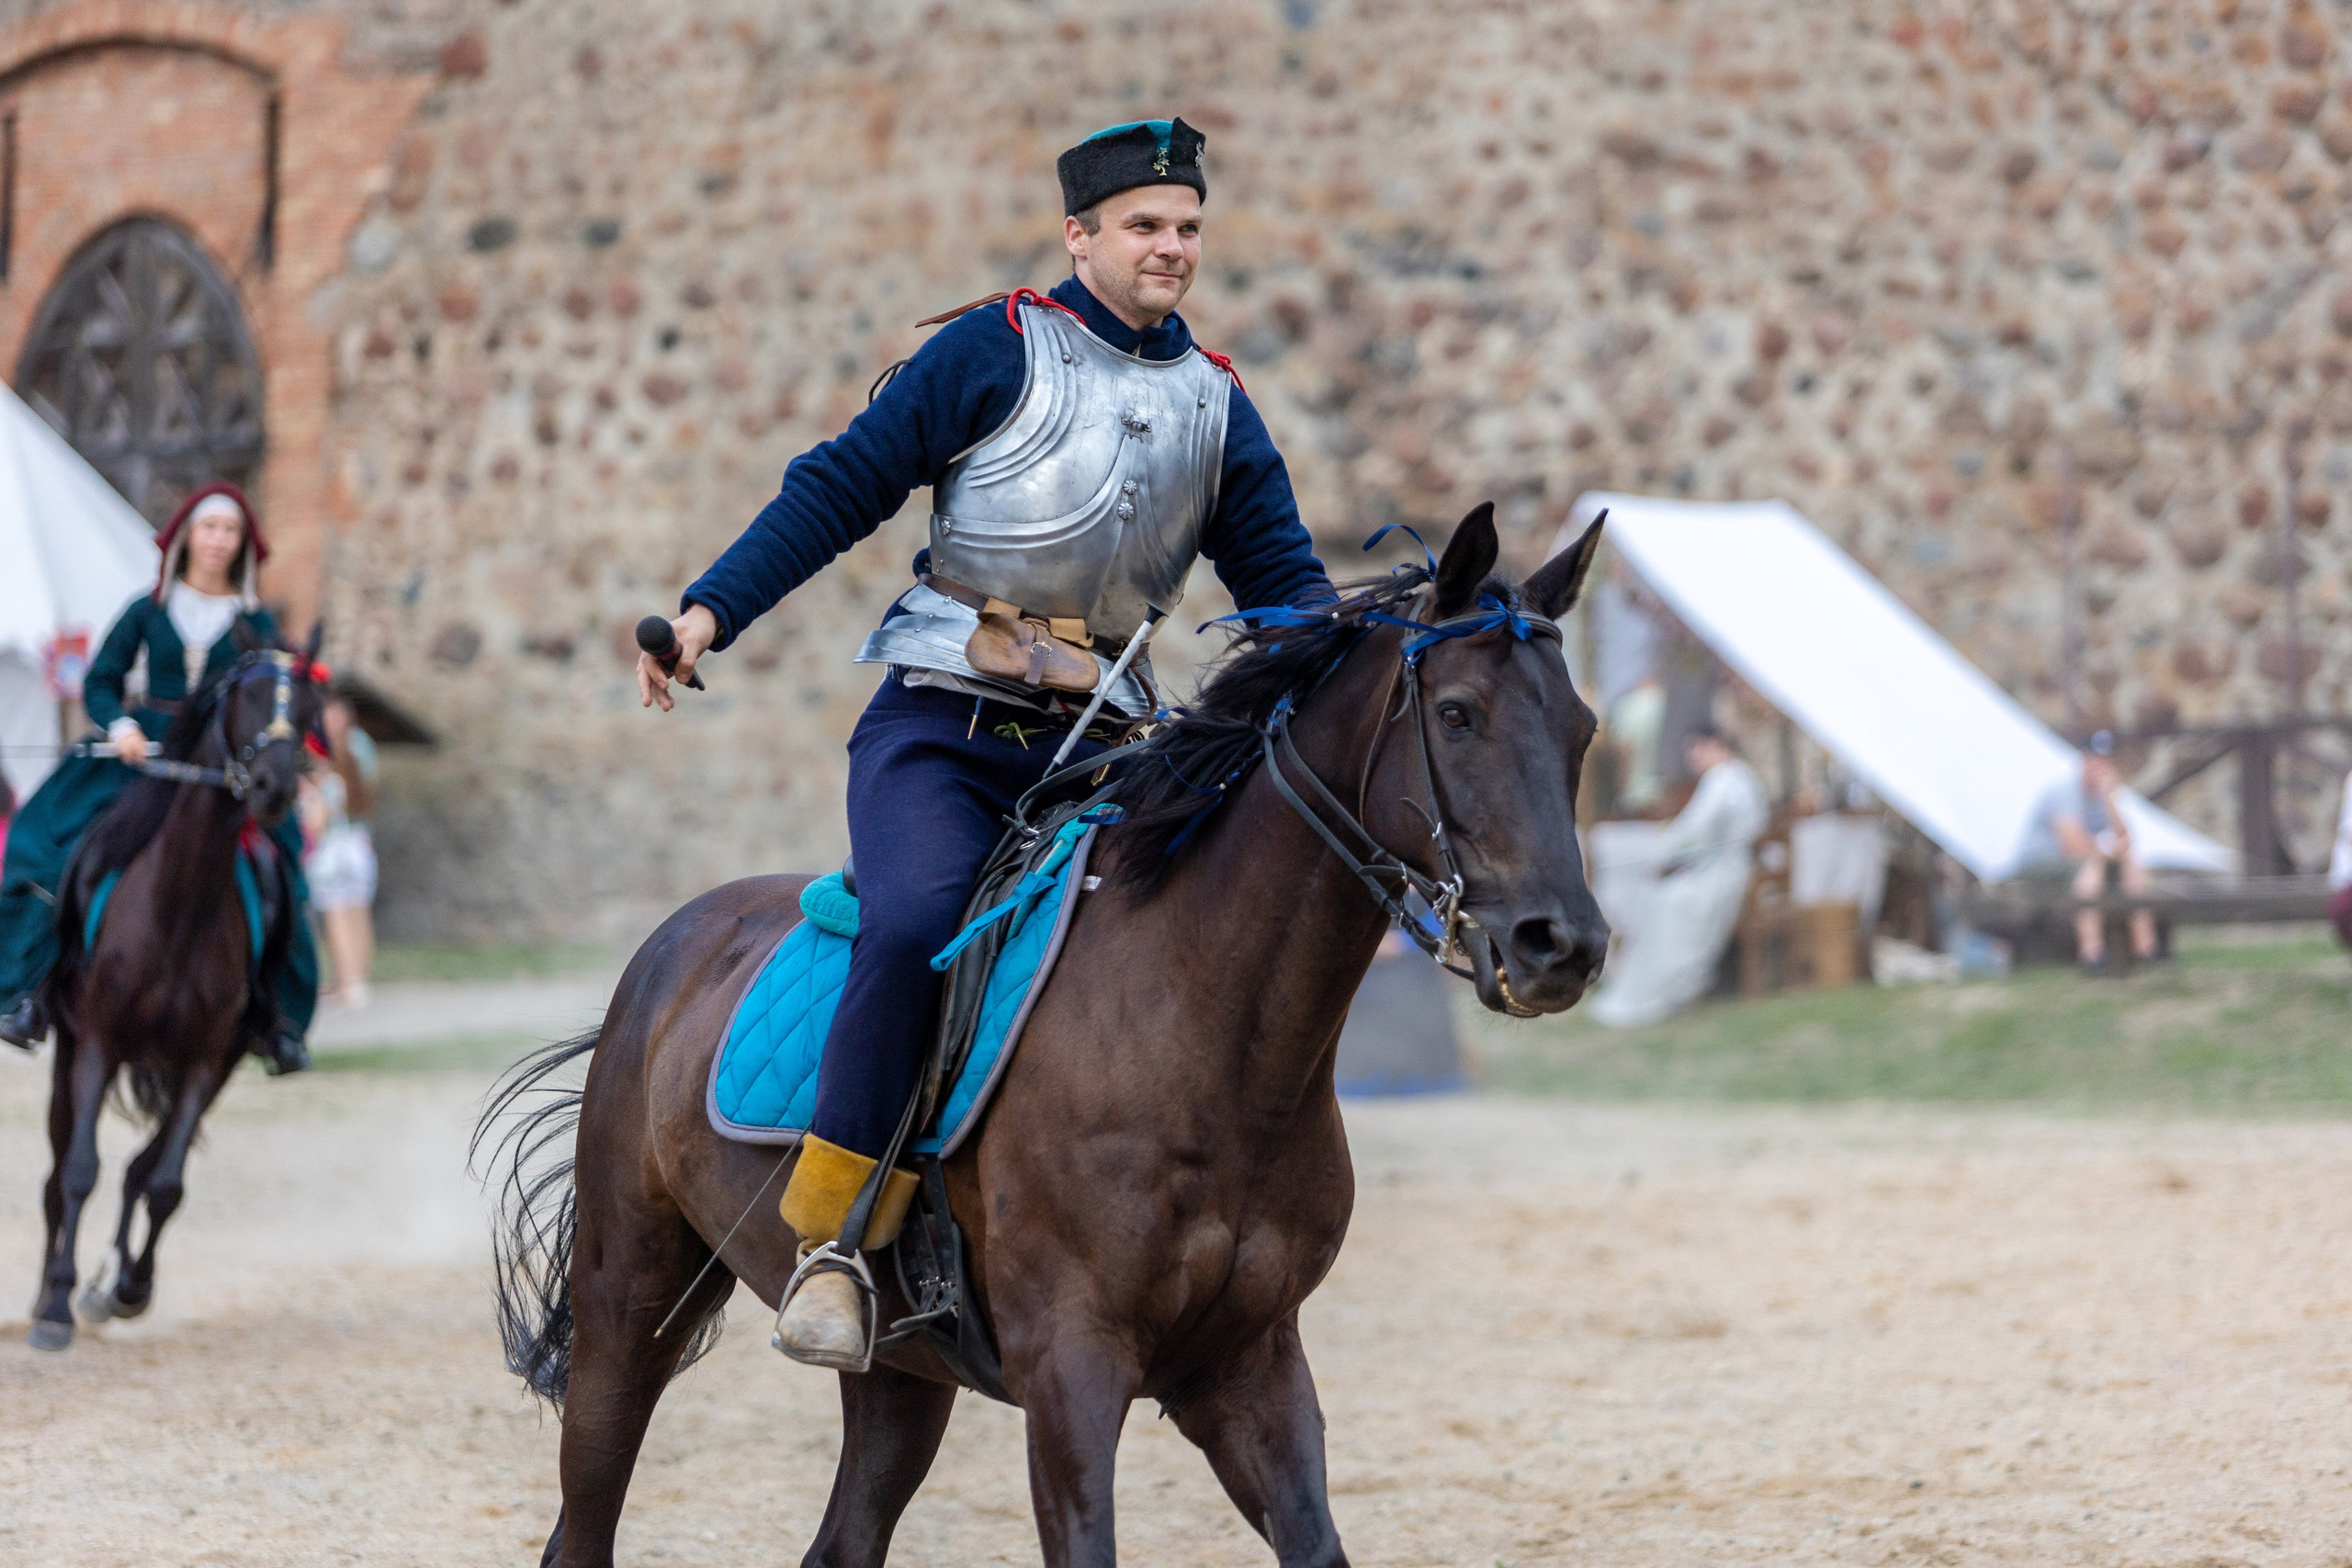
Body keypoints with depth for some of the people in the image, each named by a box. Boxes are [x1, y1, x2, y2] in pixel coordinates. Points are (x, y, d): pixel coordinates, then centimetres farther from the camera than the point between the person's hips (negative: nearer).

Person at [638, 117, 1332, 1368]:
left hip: (1096, 742, 5)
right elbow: (842, 487, 0)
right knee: (916, 924, -30)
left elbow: (1283, 573, 19)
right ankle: (834, 1236, -22)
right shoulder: (998, 349, 1)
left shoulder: (1217, 401, 15)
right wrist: (710, 608, -10)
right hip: (940, 723, -5)